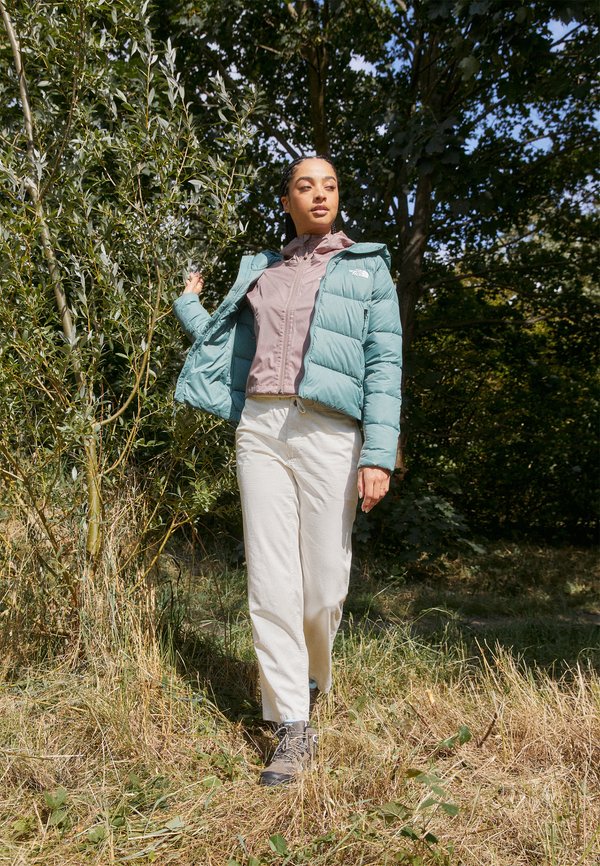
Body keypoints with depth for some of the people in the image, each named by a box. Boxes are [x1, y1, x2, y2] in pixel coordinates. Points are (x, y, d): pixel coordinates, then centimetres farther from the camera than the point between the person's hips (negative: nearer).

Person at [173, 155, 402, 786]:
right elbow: (225, 347, 25)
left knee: (324, 585, 0)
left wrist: (379, 455, -10)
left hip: (329, 433, -3)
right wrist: (187, 304, 31)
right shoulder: (260, 271, 18)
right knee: (271, 584, -1)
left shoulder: (367, 269, 8)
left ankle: (311, 676, 32)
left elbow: (384, 365, -1)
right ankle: (294, 728, 9)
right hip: (261, 428, 3)